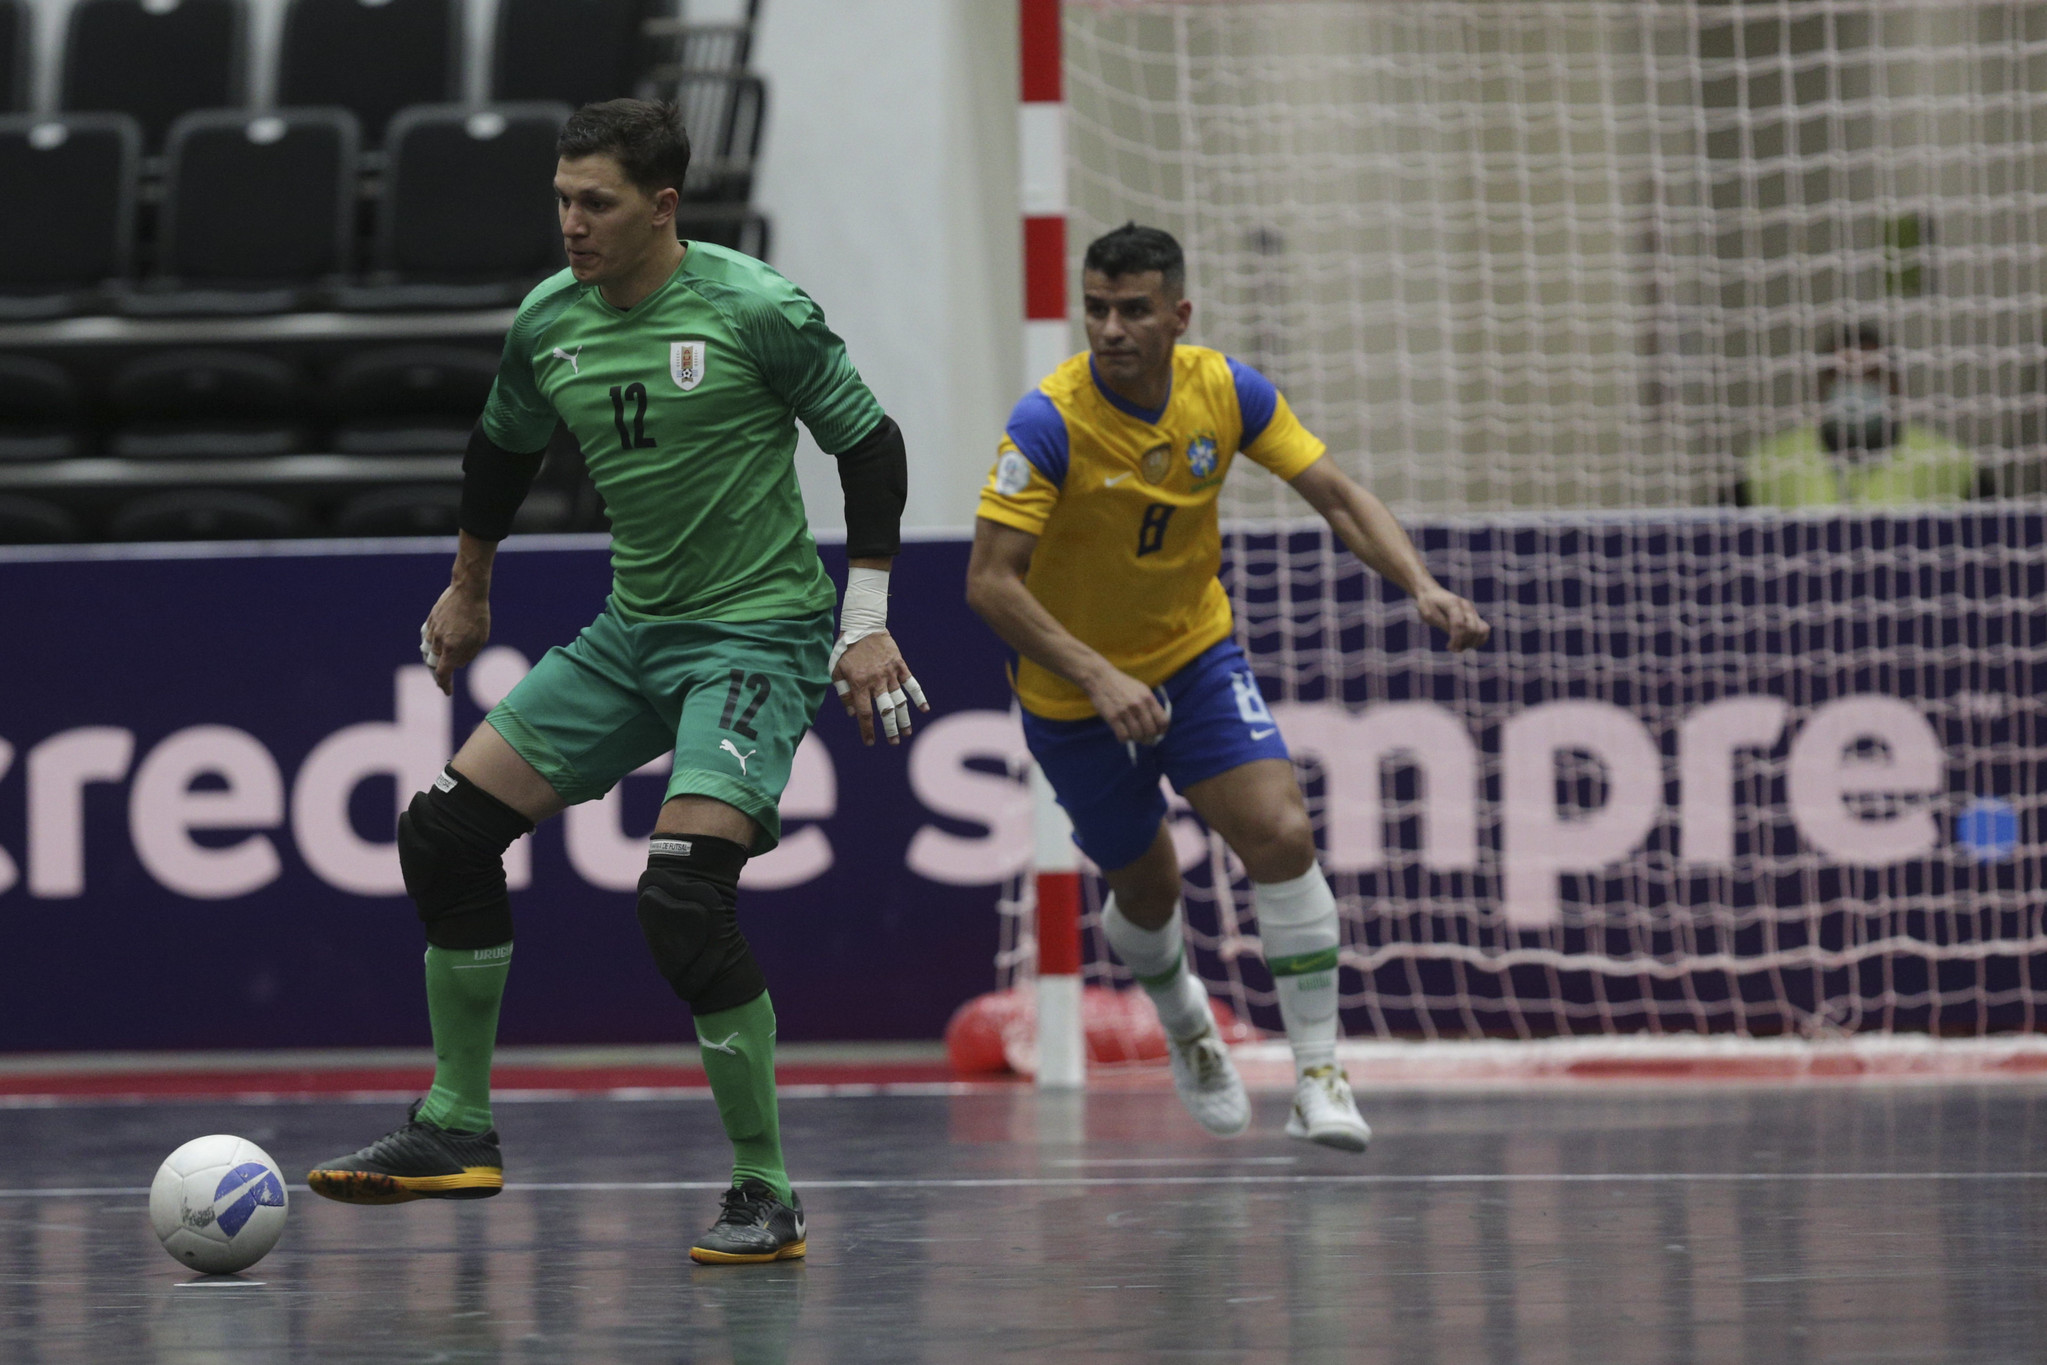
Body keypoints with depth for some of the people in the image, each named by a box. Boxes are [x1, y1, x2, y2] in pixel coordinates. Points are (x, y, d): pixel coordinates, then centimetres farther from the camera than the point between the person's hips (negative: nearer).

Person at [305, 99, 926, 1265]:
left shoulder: (756, 311, -16)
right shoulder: (548, 322, 2)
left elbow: (870, 445, -9)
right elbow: (505, 449, 21)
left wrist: (866, 623, -12)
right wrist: (469, 588, 33)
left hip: (757, 633, -7)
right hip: (631, 631, 7)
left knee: (684, 901, -22)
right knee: (446, 832, 1)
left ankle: (767, 1197, -10)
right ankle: (458, 1130, 13)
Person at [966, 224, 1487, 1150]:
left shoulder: (1228, 392, -13)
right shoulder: (1049, 423, -26)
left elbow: (1338, 498, -8)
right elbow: (991, 582, -28)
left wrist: (1420, 586, -25)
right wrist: (1098, 677, -37)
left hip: (1195, 655, 2)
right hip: (1072, 689, -2)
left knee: (1282, 836, -18)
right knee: (1147, 891, 11)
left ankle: (1318, 1076, -10)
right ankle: (1186, 1028, 46)